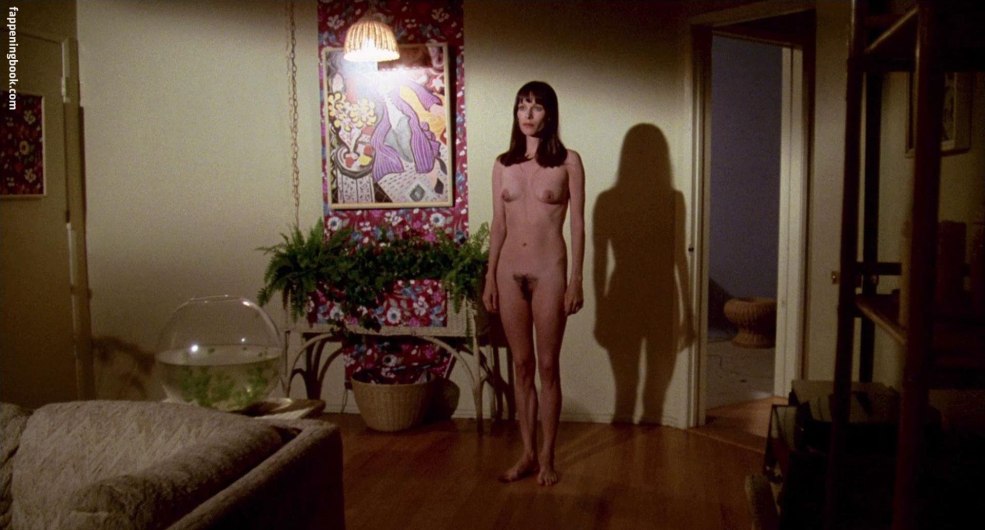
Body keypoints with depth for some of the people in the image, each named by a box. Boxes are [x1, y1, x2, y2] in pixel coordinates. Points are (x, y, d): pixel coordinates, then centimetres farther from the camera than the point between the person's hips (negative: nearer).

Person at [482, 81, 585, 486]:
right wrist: (490, 279, 7)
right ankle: (528, 453, 22)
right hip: (510, 273, 4)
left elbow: (577, 225, -4)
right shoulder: (502, 164, 7)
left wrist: (575, 280, -9)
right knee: (521, 366, 10)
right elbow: (498, 225, 9)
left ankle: (547, 457, 18)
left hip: (548, 272, -3)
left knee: (548, 366, 4)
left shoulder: (568, 162, -2)